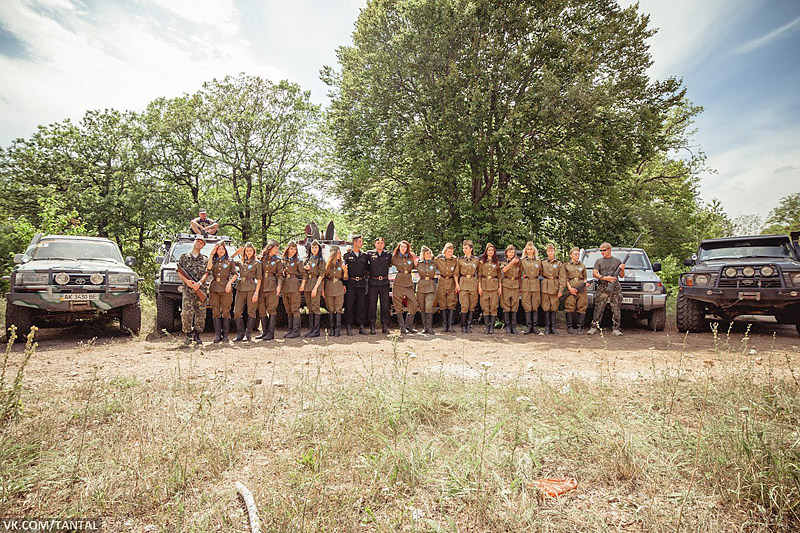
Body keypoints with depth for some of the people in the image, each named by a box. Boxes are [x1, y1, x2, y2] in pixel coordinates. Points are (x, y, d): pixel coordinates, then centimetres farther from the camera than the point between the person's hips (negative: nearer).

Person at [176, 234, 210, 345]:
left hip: (201, 290, 2)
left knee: (201, 314, 0)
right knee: (186, 313, -12)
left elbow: (206, 274, 4)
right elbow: (179, 272, 7)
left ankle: (197, 335, 11)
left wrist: (199, 283, -14)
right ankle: (188, 335, 1)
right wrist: (186, 281, -13)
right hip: (187, 290, -2)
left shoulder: (205, 259, 14)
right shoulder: (184, 257, 12)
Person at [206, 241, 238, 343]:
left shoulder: (229, 261, 10)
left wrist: (230, 282, -9)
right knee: (215, 312, -1)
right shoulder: (213, 260, 14)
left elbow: (235, 274, 7)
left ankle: (225, 335, 3)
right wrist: (211, 255, -6)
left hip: (226, 289, -2)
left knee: (226, 312, -3)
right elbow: (209, 268, -6)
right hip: (214, 288, 2)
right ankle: (218, 335, 2)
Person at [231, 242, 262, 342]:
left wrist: (256, 292, -10)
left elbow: (259, 279, -2)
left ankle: (248, 334, 7)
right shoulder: (240, 262, 15)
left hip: (251, 289, -4)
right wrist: (236, 253, 10)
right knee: (237, 312, -1)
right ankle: (240, 333, 8)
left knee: (251, 312, 0)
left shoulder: (257, 263, 2)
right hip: (240, 288, 4)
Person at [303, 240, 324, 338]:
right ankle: (310, 329, 13)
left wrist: (315, 288, -17)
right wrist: (304, 268, 1)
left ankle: (316, 330, -4)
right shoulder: (308, 259, 17)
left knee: (315, 308, -7)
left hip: (316, 284, -6)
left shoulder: (321, 260, -2)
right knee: (310, 308, 8)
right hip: (307, 284, 7)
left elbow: (321, 275, -9)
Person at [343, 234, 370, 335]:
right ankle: (349, 326, 6)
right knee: (349, 305, -1)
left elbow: (368, 268, 21)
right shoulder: (347, 256, 3)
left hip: (361, 283, 3)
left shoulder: (365, 256, 12)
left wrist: (365, 276, 6)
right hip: (350, 283, -3)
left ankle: (361, 326, 10)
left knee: (362, 305, 3)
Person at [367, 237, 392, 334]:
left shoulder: (388, 255, 8)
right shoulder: (369, 254, 3)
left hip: (384, 282, 2)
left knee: (385, 305, 4)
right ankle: (372, 327, 8)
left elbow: (390, 264, 20)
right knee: (372, 305, 0)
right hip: (373, 283, -2)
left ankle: (385, 326, 13)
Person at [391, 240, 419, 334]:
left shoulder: (411, 257, 10)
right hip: (398, 283, -2)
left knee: (414, 305, -4)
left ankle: (409, 325, 10)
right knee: (398, 306, -1)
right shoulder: (394, 257, 4)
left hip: (409, 283, 3)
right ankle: (402, 327, 9)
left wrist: (415, 264, 3)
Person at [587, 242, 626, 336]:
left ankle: (615, 329, 6)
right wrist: (605, 278, -14)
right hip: (602, 287, -1)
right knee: (598, 309, -3)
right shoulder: (598, 261, 13)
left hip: (615, 288, 1)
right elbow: (594, 274, 1)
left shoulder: (617, 261, 15)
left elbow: (622, 276, 16)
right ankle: (594, 327, 0)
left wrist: (622, 269, -5)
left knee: (616, 309, 0)